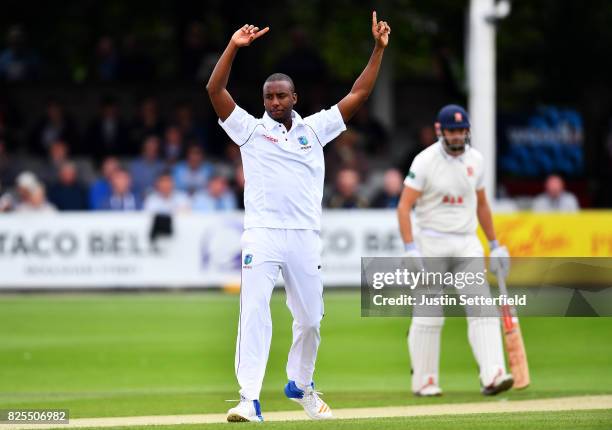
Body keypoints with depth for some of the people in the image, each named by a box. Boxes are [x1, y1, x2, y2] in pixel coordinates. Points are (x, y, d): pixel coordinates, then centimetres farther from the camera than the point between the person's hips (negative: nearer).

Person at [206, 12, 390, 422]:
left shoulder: (315, 128, 14)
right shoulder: (250, 129, 8)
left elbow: (359, 94, 13)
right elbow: (215, 91, -2)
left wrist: (378, 49, 7)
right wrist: (234, 48, -13)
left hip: (305, 236, 3)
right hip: (262, 234, -3)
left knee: (310, 319, 7)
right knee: (254, 312, -13)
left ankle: (300, 385, 30)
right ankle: (250, 400, -19)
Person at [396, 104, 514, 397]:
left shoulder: (475, 159, 7)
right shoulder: (426, 161, -9)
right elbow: (404, 206, -11)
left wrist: (495, 245, 19)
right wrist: (410, 249, -21)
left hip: (467, 242, 4)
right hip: (433, 242, -4)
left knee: (482, 306, -11)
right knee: (428, 315, -1)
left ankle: (492, 376, -19)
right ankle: (424, 381, 11)